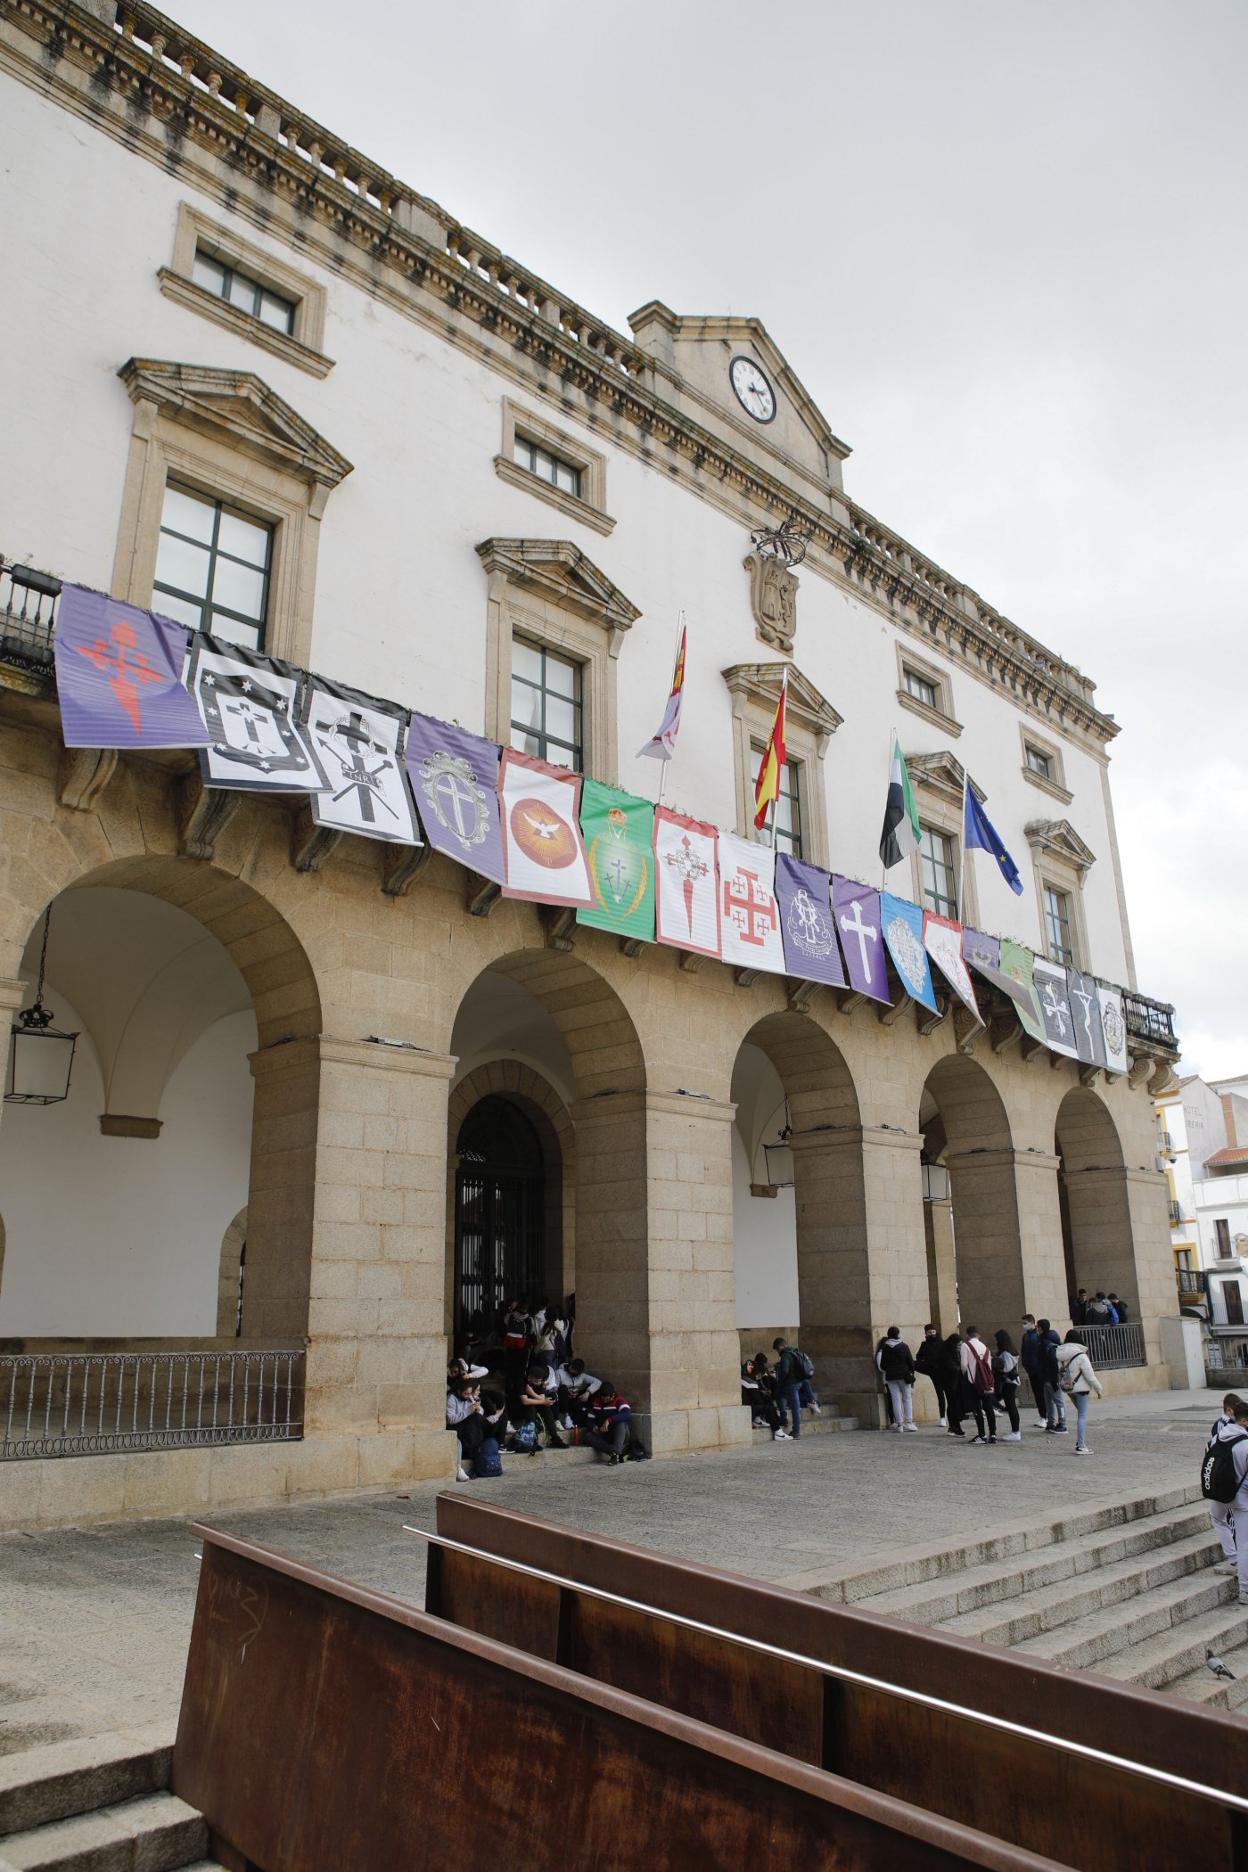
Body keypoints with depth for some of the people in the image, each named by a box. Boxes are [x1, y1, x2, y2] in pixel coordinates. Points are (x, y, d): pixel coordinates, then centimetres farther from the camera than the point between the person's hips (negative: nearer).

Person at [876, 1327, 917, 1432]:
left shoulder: (884, 1348, -1)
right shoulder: (904, 1346, -6)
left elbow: (882, 1364, 2)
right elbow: (911, 1361, -3)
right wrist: (911, 1372, 11)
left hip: (890, 1376, 2)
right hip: (904, 1375, -2)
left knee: (896, 1400, 4)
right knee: (907, 1398, 9)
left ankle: (899, 1424, 1)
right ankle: (908, 1422, 3)